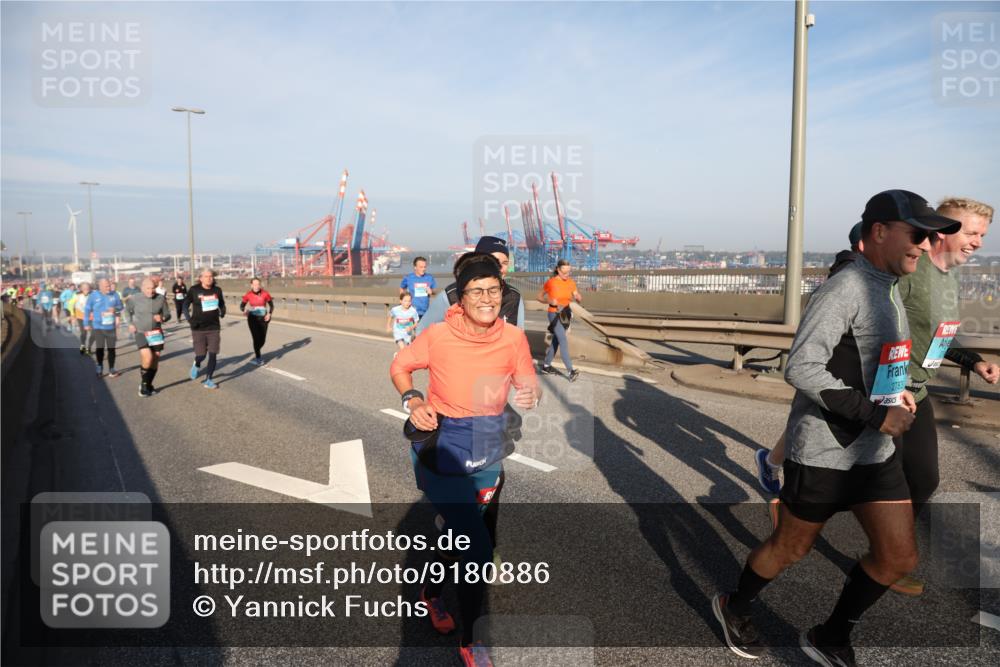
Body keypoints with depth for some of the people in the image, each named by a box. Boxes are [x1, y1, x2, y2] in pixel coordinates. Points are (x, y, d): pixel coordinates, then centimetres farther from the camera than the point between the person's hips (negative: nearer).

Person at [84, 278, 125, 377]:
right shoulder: (94, 295, -5)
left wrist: (116, 309, -13)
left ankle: (111, 369, 17)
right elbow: (87, 309, 4)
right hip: (98, 327, -1)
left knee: (111, 348, 6)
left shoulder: (114, 295, -2)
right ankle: (99, 368, 20)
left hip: (111, 327, 1)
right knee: (99, 348, 2)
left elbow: (120, 306, 10)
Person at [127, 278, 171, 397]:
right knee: (147, 357, -20)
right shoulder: (135, 299, -8)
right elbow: (127, 311, 10)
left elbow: (168, 314, 4)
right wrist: (130, 324, -2)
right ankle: (143, 383, 2)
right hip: (141, 333, -3)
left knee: (155, 360, 9)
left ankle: (149, 384, 28)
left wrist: (162, 318, -18)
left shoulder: (161, 298, -6)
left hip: (156, 333, 3)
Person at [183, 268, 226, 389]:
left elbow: (222, 304, 16)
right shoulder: (194, 290, -6)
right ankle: (196, 365, 36)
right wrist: (189, 319, -14)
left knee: (213, 355, -1)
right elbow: (185, 305, 1)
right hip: (198, 329, -2)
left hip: (214, 328, 2)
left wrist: (223, 312, -6)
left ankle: (208, 380, 11)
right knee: (201, 355, -1)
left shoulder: (217, 290, 1)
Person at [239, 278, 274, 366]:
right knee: (256, 338, -9)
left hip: (263, 319, 1)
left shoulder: (265, 294, -7)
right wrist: (244, 311, -20)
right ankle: (258, 358, 7)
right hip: (253, 319, -1)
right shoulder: (248, 295, -7)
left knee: (262, 340, 4)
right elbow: (242, 305, 3)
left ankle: (256, 353, 35)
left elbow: (271, 305, 5)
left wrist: (269, 314, -11)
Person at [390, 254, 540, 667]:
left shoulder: (514, 338, -10)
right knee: (479, 549, -7)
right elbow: (399, 367, -1)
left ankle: (431, 593, 56)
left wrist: (530, 397, -24)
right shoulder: (438, 336, -18)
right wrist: (412, 400, -19)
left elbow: (528, 386, -1)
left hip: (488, 447, 5)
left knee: (460, 532, 25)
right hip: (442, 446, -4)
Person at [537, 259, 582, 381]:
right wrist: (550, 301, -19)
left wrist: (578, 298, -23)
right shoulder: (551, 282, -11)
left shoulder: (571, 283, 1)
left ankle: (546, 366, 28)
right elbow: (540, 297, -1)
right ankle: (571, 371, -20)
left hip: (565, 314, 6)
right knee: (563, 341, -15)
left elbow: (579, 299, 0)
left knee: (556, 340, 14)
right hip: (554, 314, -6)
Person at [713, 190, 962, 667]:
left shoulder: (889, 288, 11)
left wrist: (894, 391, 7)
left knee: (899, 558, 8)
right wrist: (876, 414, -24)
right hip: (822, 453, -8)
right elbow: (800, 369, -27)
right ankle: (733, 607, 36)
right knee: (790, 548, 9)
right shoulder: (844, 290, -19)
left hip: (876, 451, 8)